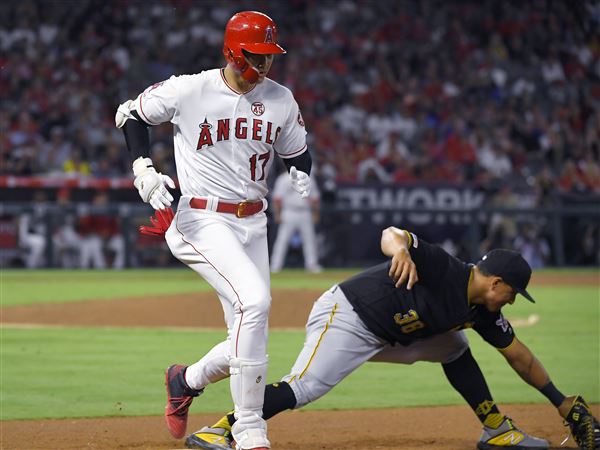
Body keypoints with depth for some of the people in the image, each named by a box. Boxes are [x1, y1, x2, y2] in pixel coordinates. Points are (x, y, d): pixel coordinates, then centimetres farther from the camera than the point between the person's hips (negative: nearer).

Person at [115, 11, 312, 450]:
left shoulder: (281, 100, 4)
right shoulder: (189, 90, -9)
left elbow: (297, 154, 16)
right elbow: (130, 113, 3)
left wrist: (301, 176, -7)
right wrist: (144, 167, -10)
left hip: (253, 223, 6)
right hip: (202, 220, -6)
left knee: (250, 337, 2)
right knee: (254, 301, -27)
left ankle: (187, 379, 35)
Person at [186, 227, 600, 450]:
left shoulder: (480, 312, 5)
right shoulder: (443, 269, -20)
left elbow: (518, 354, 14)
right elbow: (391, 233, -29)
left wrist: (562, 402, 17)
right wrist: (401, 248, -54)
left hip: (384, 335, 9)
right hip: (345, 317, -9)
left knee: (453, 347, 11)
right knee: (302, 388, -28)